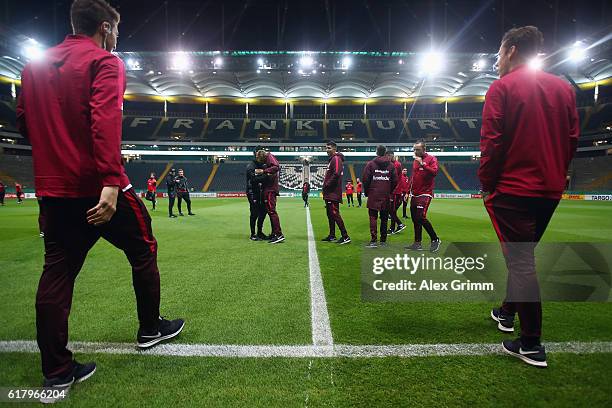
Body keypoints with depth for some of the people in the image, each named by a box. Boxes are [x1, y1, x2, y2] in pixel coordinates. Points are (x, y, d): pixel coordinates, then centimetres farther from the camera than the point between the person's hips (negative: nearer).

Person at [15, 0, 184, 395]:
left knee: (57, 271, 9)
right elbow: (105, 121, -21)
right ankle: (150, 328, 28)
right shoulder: (105, 62, -5)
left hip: (52, 187, 7)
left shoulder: (35, 65, 16)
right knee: (143, 248, 13)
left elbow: (23, 124, 18)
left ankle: (56, 369, 17)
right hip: (97, 186, -6)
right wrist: (110, 181, -29)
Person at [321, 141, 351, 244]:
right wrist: (326, 185, 12)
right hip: (329, 194, 11)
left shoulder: (336, 159, -11)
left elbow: (336, 174, -23)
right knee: (330, 214, 14)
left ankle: (345, 236, -9)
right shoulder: (331, 159, 21)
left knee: (335, 214, -12)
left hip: (333, 193, -11)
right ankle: (332, 236, 23)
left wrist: (327, 185, -16)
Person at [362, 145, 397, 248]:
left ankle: (373, 240, -8)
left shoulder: (370, 164, -3)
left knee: (373, 217, 0)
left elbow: (365, 179, -6)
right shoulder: (391, 165, 5)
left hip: (373, 196, -2)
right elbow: (395, 181, 3)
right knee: (384, 219, 10)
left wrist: (367, 192, 7)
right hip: (386, 197, 3)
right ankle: (383, 240, 16)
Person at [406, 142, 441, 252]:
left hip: (425, 194, -8)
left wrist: (422, 164, -25)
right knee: (415, 218, 8)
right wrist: (409, 191, 19)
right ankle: (417, 243, 15)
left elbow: (434, 172, -21)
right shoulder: (415, 160, 17)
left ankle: (435, 240, 0)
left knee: (421, 217, -16)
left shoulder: (431, 159, -4)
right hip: (414, 194, 8)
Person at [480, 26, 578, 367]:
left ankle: (532, 346, 4)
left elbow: (491, 143, -14)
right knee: (522, 255, 21)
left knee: (521, 261, -3)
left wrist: (486, 184, -6)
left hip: (513, 189, -7)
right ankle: (507, 312, 38)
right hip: (551, 190, 7)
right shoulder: (564, 88, 12)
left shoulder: (502, 87, -6)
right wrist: (556, 173, 18)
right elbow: (573, 138, 11)